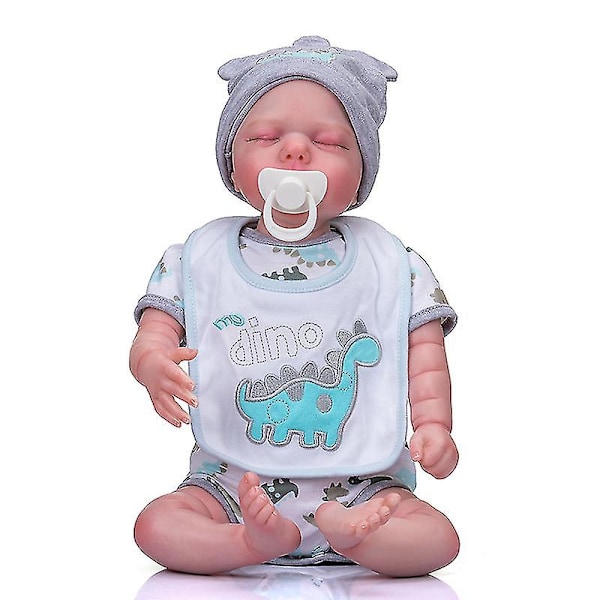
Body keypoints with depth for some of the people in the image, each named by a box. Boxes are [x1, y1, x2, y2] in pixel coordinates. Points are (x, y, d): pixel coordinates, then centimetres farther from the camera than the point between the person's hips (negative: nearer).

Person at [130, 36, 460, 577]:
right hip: (232, 485, 1)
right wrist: (152, 361, -28)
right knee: (157, 526, -20)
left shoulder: (390, 263, 1)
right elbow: (155, 328, -3)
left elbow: (424, 347, 2)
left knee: (437, 539, -20)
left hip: (361, 484, 0)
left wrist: (434, 422, -15)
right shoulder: (199, 258, 1)